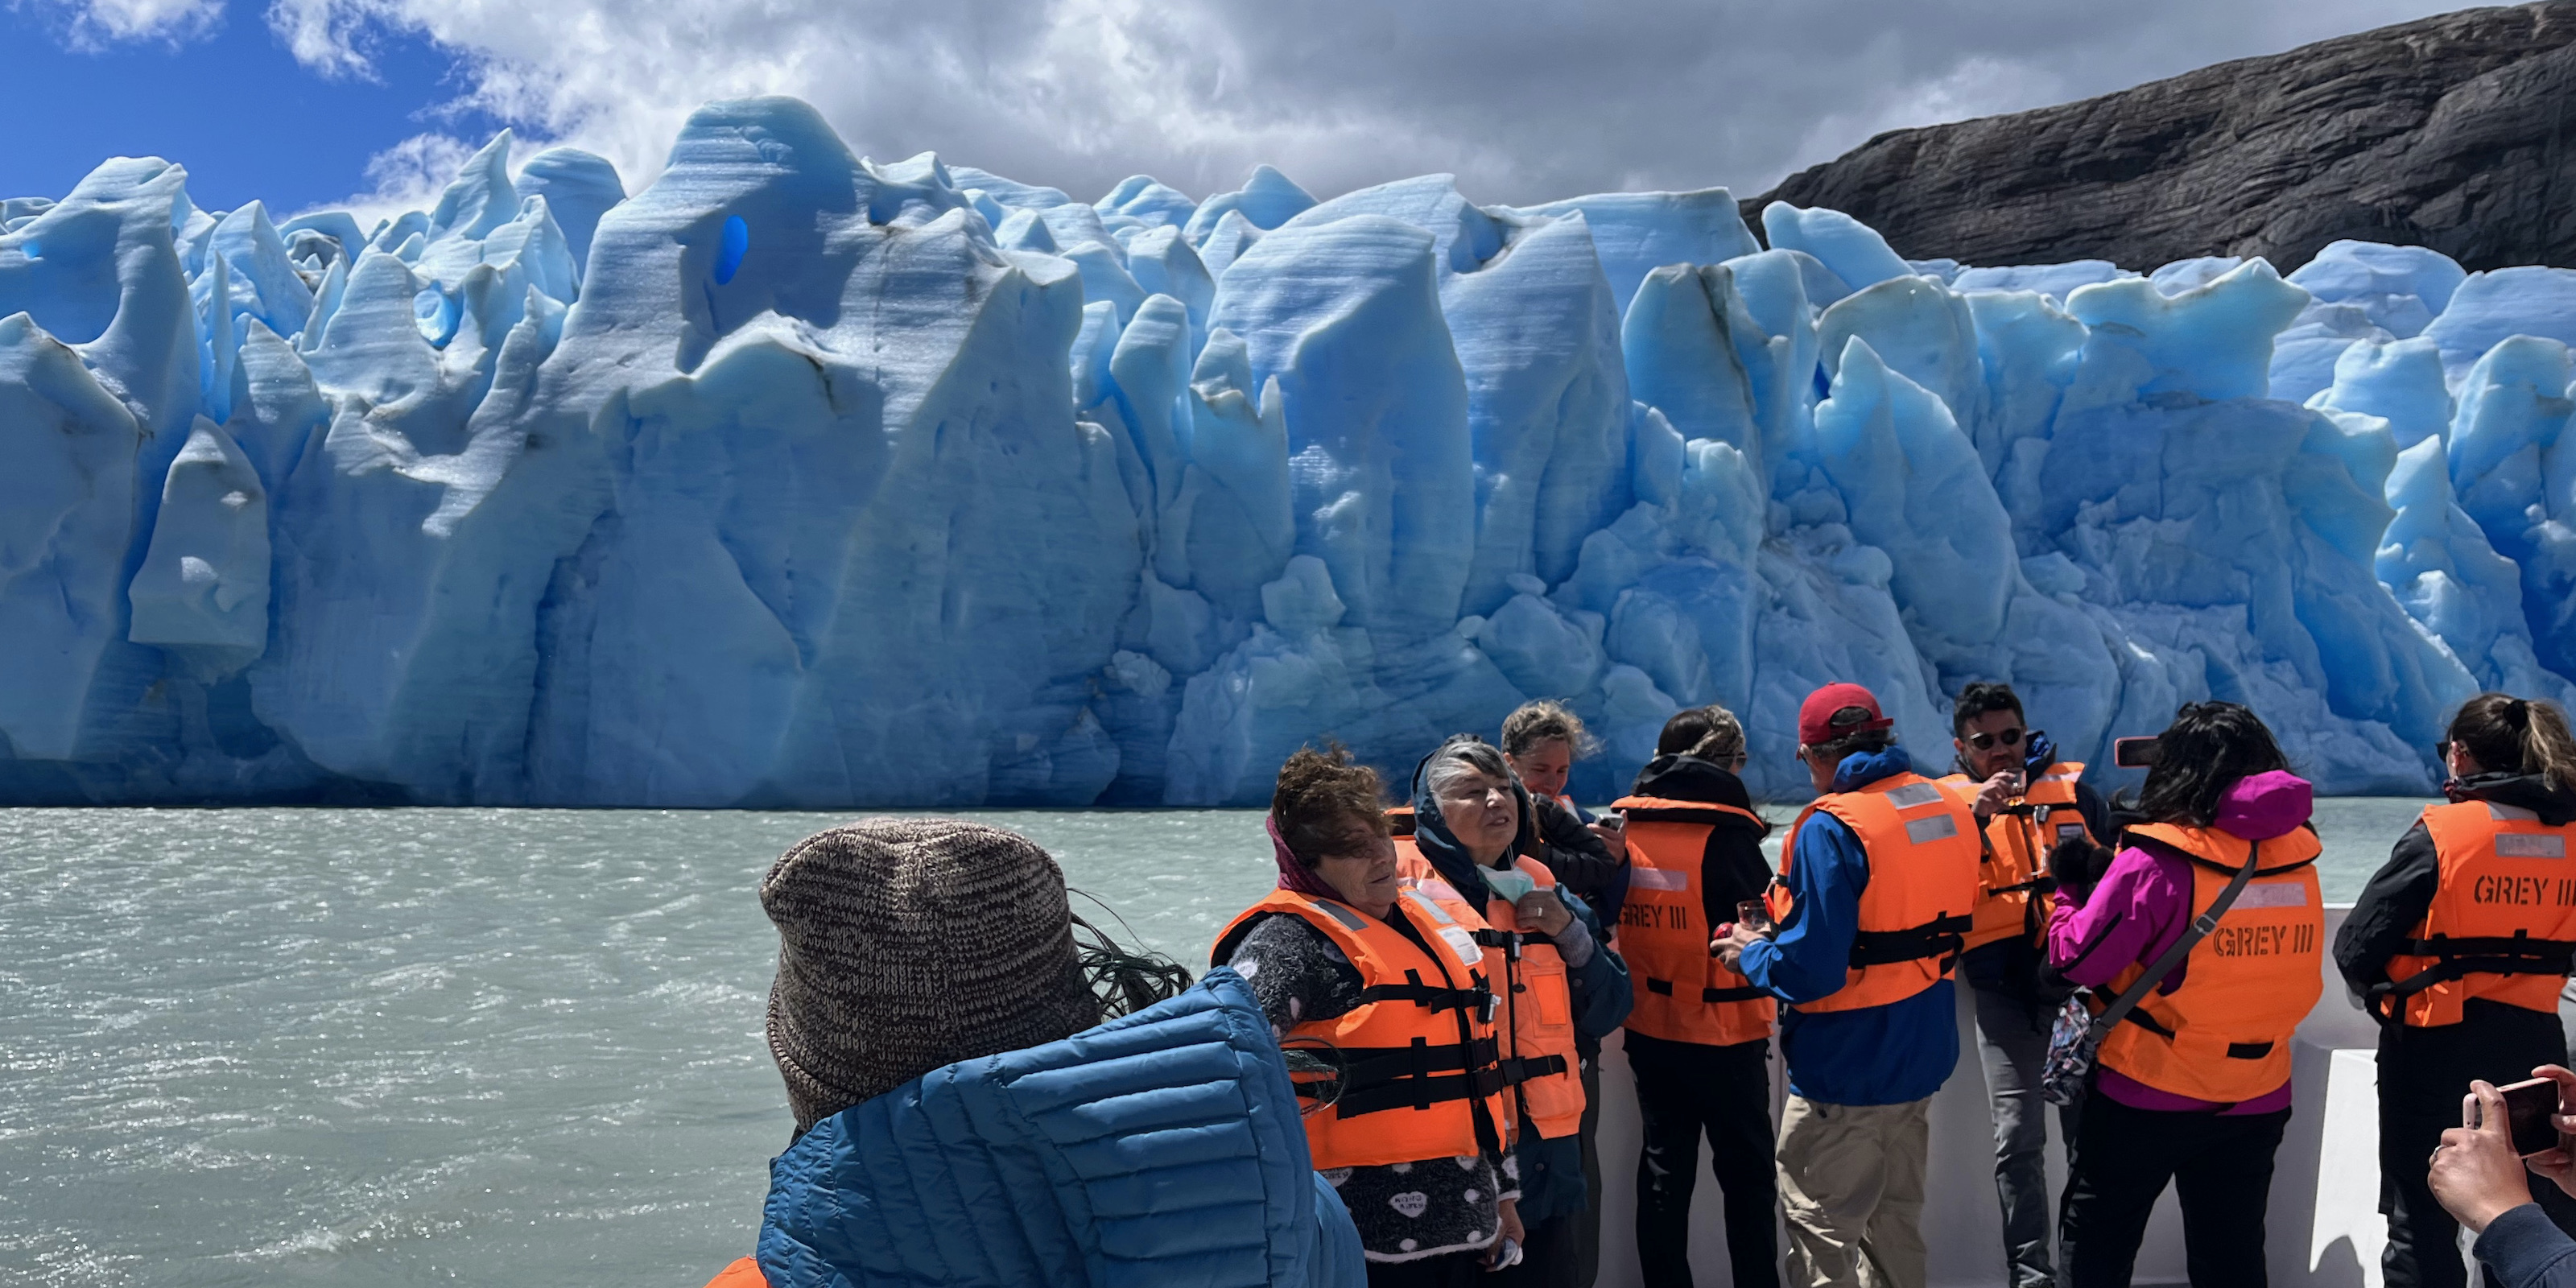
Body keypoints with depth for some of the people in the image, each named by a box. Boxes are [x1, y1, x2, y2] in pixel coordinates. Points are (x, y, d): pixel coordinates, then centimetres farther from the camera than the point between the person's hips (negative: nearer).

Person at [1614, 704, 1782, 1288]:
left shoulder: (1625, 824, -1)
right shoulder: (1727, 833, -15)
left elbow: (1612, 917, 7)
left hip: (1648, 1027, 5)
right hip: (1724, 1030, -5)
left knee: (1664, 1168, 15)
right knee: (1747, 1174, 10)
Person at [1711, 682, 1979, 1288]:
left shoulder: (1832, 828, -21)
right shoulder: (1952, 810, 2)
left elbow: (1809, 970, -26)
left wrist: (1750, 953, -7)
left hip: (1847, 1067, -8)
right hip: (1923, 1053, 8)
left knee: (1822, 1232, 3)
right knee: (1896, 1222, 23)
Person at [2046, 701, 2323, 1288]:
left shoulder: (2156, 861, -19)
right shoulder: (2297, 853, -3)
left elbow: (2078, 958, -15)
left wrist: (2072, 890, 5)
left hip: (2148, 1095, -4)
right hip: (2257, 1100, 5)